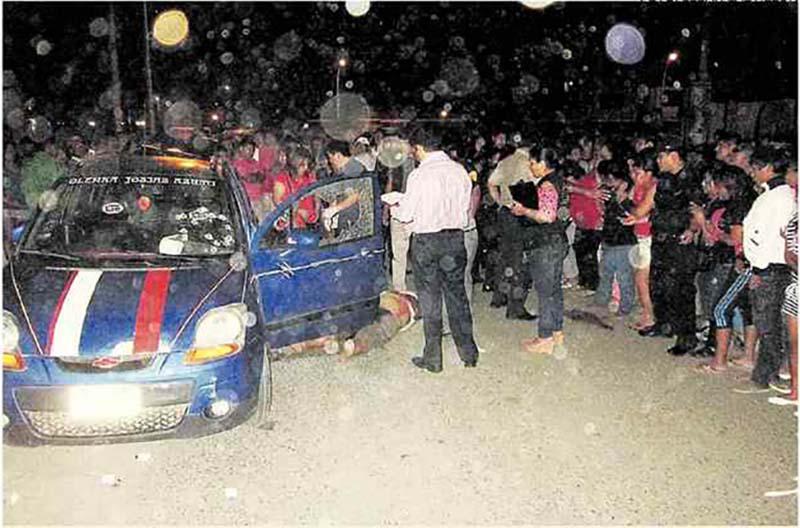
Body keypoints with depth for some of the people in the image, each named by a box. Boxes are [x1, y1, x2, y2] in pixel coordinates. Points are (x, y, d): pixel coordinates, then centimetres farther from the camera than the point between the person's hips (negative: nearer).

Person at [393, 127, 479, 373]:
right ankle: (468, 353, 23)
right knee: (457, 294, 15)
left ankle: (433, 358, 13)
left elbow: (406, 214, -10)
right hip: (455, 237, 5)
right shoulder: (460, 171, 2)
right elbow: (464, 207, 7)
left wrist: (395, 208, 11)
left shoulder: (419, 175, -13)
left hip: (427, 240, -4)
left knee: (430, 299, 5)